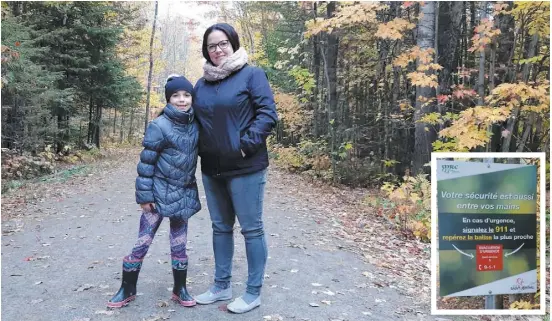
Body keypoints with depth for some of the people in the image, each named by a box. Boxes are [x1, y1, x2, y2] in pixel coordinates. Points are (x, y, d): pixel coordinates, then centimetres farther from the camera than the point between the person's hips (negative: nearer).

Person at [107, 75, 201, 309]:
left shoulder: (195, 125, 1)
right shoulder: (159, 126, -13)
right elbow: (146, 162, -12)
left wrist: (191, 192, 8)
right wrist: (144, 195, -12)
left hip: (184, 195, 4)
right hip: (159, 195, -4)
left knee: (179, 245, 11)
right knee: (142, 243, 2)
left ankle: (180, 290, 25)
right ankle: (127, 290, 19)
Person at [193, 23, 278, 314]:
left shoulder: (251, 75, -4)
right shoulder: (201, 85, 13)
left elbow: (268, 114, -12)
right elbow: (193, 119, 23)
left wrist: (246, 144, -18)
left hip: (245, 168, -6)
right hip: (212, 169, 6)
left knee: (251, 229, 2)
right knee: (220, 227, 15)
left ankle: (253, 293, 15)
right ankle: (221, 286, 29)